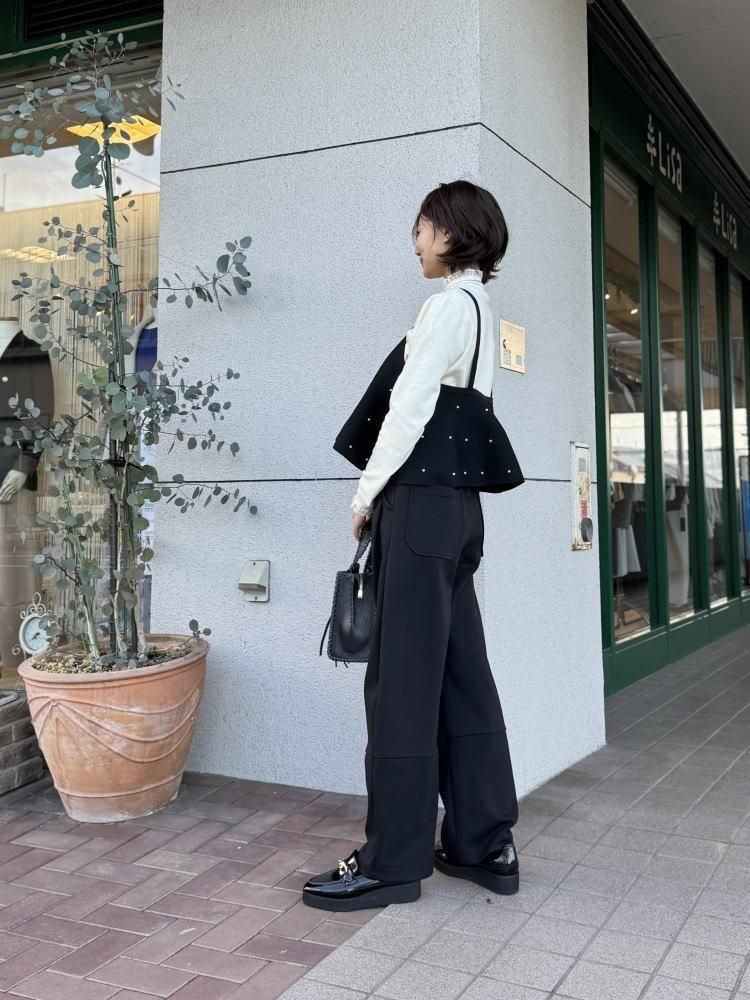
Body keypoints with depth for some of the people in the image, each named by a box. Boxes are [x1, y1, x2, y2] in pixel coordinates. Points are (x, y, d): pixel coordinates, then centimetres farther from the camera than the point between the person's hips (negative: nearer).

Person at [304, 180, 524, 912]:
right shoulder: (479, 308, 20)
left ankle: (393, 860, 4)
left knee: (403, 680, -5)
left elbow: (410, 409, -15)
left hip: (422, 502, -10)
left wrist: (366, 493, -6)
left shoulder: (449, 304, -9)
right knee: (461, 675, 10)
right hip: (456, 503, 10)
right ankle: (484, 843, 18)